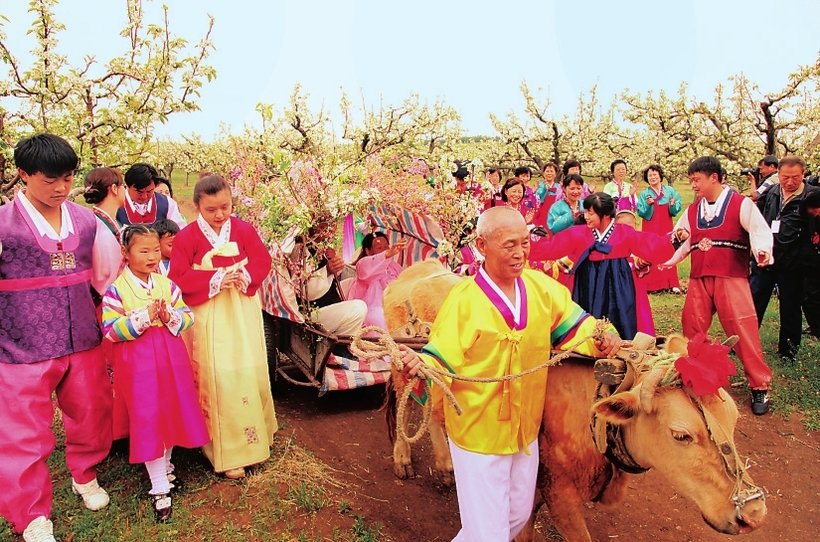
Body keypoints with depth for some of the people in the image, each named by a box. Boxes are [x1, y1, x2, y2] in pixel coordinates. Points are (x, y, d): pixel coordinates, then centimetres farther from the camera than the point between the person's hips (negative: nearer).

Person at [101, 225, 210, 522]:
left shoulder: (167, 284, 4)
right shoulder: (116, 289, -8)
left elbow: (188, 316, 4)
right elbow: (110, 330, -13)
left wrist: (170, 316, -16)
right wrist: (143, 317, -22)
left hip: (170, 357, 4)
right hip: (138, 362, -4)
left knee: (172, 411, 13)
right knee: (147, 418, -1)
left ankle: (164, 466, 37)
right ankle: (160, 487, 11)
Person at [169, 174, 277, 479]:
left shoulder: (243, 230, -1)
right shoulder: (187, 237, -8)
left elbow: (262, 260, -2)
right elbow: (178, 279, -11)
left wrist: (245, 276, -22)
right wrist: (215, 280, -21)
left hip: (244, 313, 3)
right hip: (209, 319, -3)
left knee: (251, 372, 10)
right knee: (217, 380, 0)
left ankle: (255, 434, 33)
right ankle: (225, 453, 12)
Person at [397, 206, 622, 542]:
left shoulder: (541, 287, -4)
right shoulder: (462, 300, -19)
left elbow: (570, 321, 6)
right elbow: (443, 357, -19)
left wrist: (600, 339, -13)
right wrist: (419, 364, -39)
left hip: (526, 429, 6)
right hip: (477, 434, -6)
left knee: (518, 515, 26)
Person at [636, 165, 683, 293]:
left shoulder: (669, 190, 5)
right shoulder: (644, 194, 1)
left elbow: (679, 205, 3)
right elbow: (640, 212, -4)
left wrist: (673, 205, -17)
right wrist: (648, 204, -20)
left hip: (666, 227, 1)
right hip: (650, 228, -1)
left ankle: (672, 284, 6)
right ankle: (652, 284, 1)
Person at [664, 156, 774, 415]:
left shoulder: (741, 204, -1)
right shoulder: (691, 211, 15)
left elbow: (760, 231, -13)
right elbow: (683, 241, 22)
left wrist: (762, 251, -32)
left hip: (731, 279, -5)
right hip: (698, 280, 5)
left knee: (743, 331, -7)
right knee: (691, 328, 8)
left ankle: (760, 387, 7)